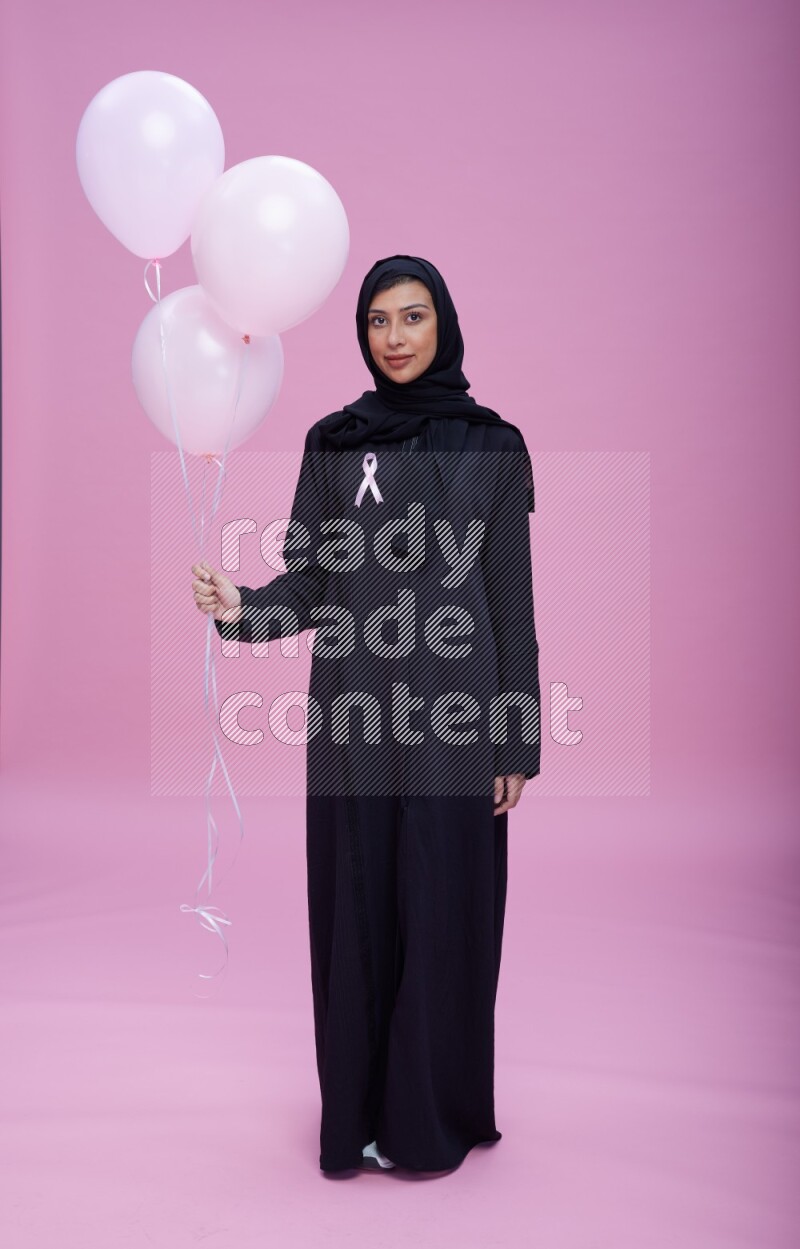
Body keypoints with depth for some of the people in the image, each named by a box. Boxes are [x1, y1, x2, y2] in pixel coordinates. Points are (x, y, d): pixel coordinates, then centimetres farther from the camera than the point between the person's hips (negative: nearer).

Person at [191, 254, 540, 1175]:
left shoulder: (493, 446, 3)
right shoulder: (332, 442, 6)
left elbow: (513, 605, 1)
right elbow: (311, 585, 4)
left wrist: (519, 743, -2)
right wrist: (242, 610, -18)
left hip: (452, 717, -1)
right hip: (354, 717, 1)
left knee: (444, 913, 5)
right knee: (357, 910, 7)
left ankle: (433, 1113, 24)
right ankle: (360, 1109, 25)